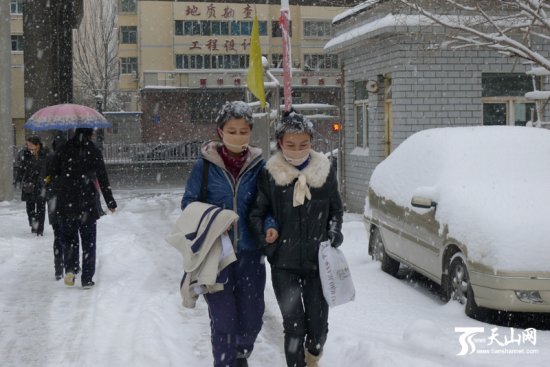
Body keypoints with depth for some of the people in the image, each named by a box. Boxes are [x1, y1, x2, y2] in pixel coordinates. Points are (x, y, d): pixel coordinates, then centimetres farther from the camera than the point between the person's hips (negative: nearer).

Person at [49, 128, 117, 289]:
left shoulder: (63, 150, 1)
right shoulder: (94, 152, -4)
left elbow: (52, 174, 3)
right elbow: (103, 180, -3)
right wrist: (111, 203, 4)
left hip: (65, 204, 2)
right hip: (87, 205, -1)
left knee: (68, 238, 15)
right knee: (88, 241, 9)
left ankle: (70, 268, -7)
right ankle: (87, 278, 9)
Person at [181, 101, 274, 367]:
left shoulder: (258, 165, 1)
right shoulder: (205, 165, -4)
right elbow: (188, 203, 3)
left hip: (250, 252, 2)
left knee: (252, 316, 9)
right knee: (223, 318, -3)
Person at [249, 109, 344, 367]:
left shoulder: (325, 170, 2)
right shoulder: (269, 174, -3)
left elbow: (336, 209, 15)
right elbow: (256, 213, 4)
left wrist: (334, 232, -2)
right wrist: (265, 234, -14)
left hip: (318, 261, 2)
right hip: (284, 265, -1)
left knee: (318, 324, 5)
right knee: (294, 326, -3)